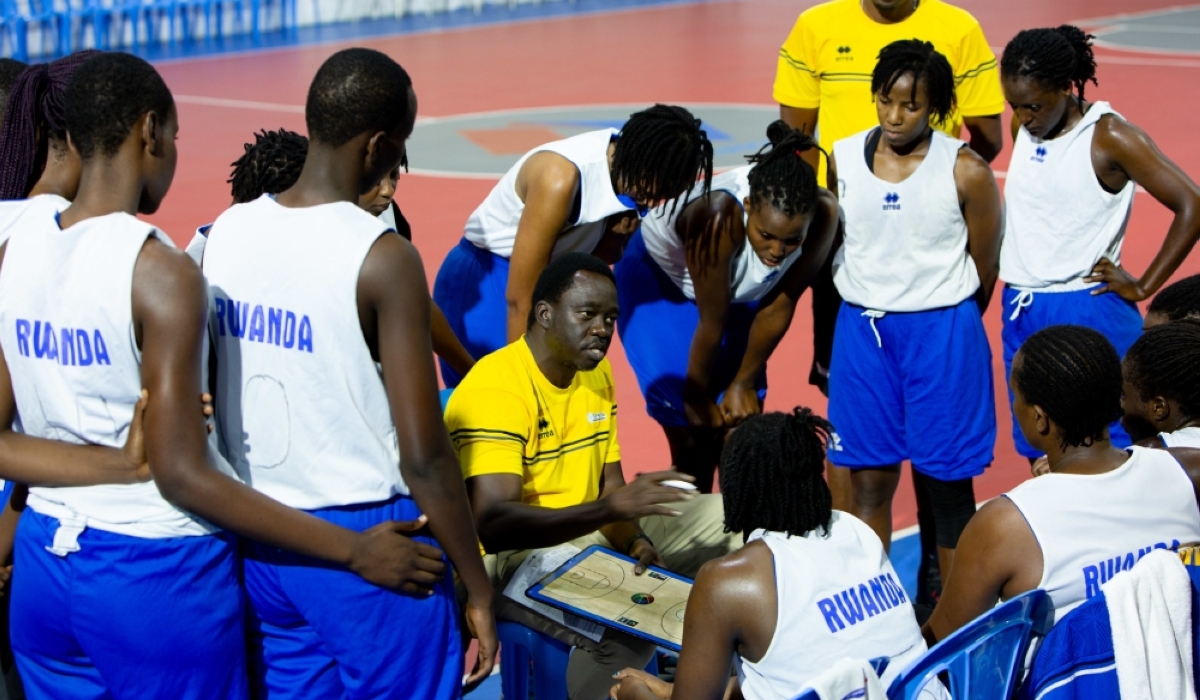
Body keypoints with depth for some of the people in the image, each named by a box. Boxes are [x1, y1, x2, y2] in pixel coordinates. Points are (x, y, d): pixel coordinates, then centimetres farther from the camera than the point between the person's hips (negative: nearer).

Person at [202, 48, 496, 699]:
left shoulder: (224, 232, 0)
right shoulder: (382, 259, -18)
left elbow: (200, 395, 8)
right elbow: (424, 456, -17)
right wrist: (478, 589, -8)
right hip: (370, 544, -6)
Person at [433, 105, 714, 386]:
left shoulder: (623, 171, -10)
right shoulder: (560, 178, -30)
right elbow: (519, 298, -25)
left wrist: (621, 233, -21)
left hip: (546, 281, 7)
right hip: (482, 284, -7)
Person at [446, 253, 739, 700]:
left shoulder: (597, 373, 6)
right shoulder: (495, 389, -23)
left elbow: (609, 486, 10)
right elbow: (491, 524, -34)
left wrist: (633, 538, -13)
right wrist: (611, 508, -40)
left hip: (584, 535, 9)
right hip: (508, 555, -9)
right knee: (626, 630, -34)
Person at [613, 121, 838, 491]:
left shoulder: (822, 214, -29)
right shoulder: (721, 216, -42)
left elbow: (778, 307, -14)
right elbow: (711, 323, -27)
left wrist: (744, 382, -4)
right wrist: (696, 397, -14)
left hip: (738, 291, 4)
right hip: (659, 280, -4)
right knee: (695, 439, -7)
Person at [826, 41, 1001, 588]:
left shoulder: (966, 171, -10)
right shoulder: (842, 159, 0)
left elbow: (984, 270, 0)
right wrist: (870, 311, 14)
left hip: (941, 332, -3)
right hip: (861, 328, 3)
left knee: (946, 479, 6)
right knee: (869, 476, 7)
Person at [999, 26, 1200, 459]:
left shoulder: (1109, 137, -12)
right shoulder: (1023, 128, 6)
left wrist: (1143, 287, -11)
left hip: (1086, 313, -6)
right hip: (1021, 311, 6)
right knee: (1039, 455, 11)